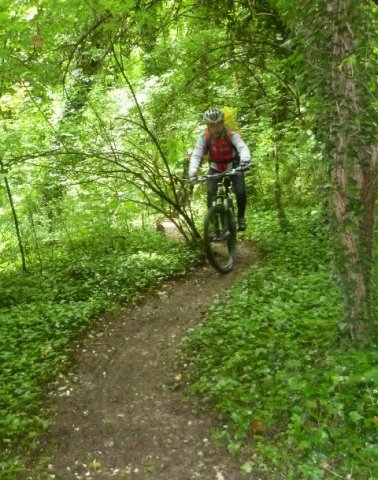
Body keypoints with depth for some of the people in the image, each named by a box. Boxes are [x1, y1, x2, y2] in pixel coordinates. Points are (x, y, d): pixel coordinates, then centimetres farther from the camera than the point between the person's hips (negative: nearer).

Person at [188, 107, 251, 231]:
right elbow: (196, 155, -33)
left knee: (241, 192, -19)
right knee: (211, 193, -19)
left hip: (233, 166, -1)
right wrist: (193, 172, -53)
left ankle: (241, 217, 9)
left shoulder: (232, 135, -28)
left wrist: (245, 159, -69)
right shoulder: (204, 138, -22)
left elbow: (243, 147, -45)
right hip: (215, 168, 2)